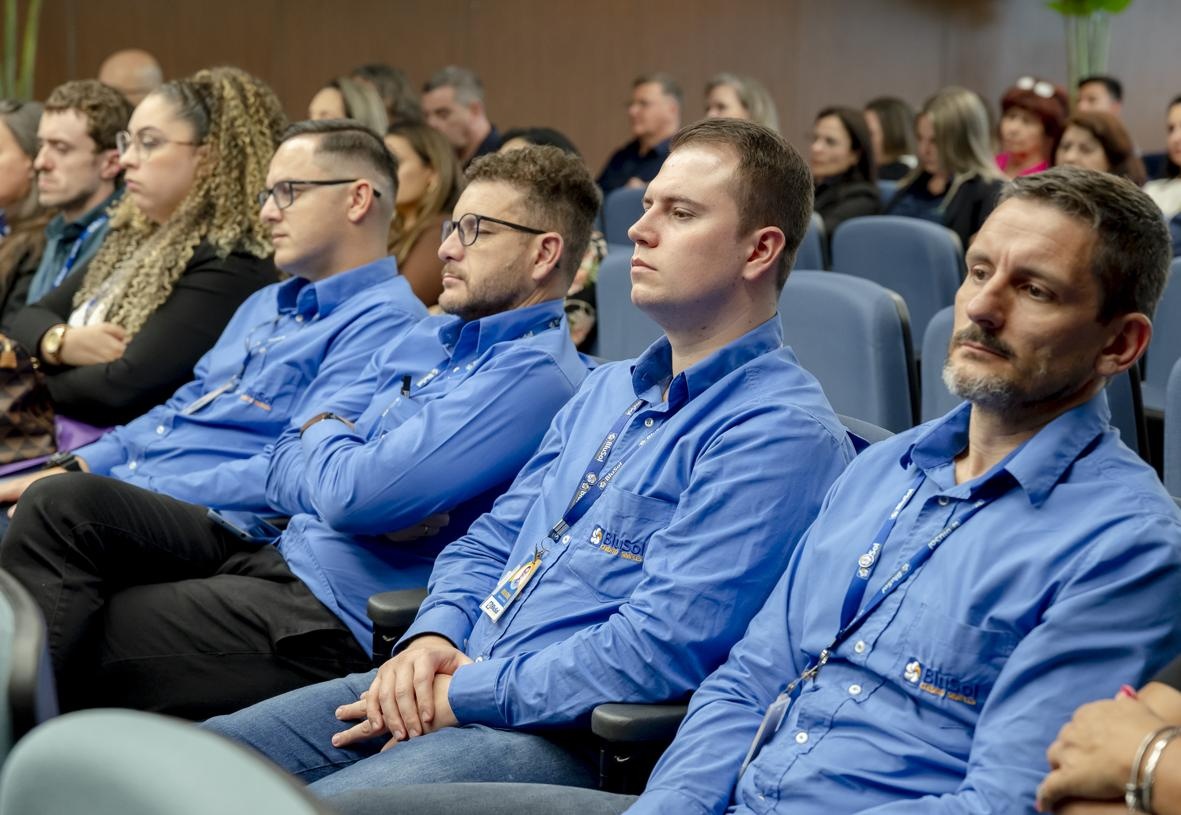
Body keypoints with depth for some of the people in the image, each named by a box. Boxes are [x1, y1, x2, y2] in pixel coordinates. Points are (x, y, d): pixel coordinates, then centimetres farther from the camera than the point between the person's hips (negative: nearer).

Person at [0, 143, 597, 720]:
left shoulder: (536, 375, -14)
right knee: (66, 501, -7)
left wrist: (325, 435, 1)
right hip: (276, 554, 9)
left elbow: (354, 496, -23)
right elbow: (285, 469, 13)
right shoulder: (429, 338, 16)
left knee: (79, 641, -14)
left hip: (337, 620, -9)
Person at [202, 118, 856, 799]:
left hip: (564, 737, -8)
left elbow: (660, 648, -20)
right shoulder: (610, 389, 20)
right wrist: (432, 637, 0)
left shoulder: (783, 431, -12)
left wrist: (463, 693, -16)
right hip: (446, 690, 9)